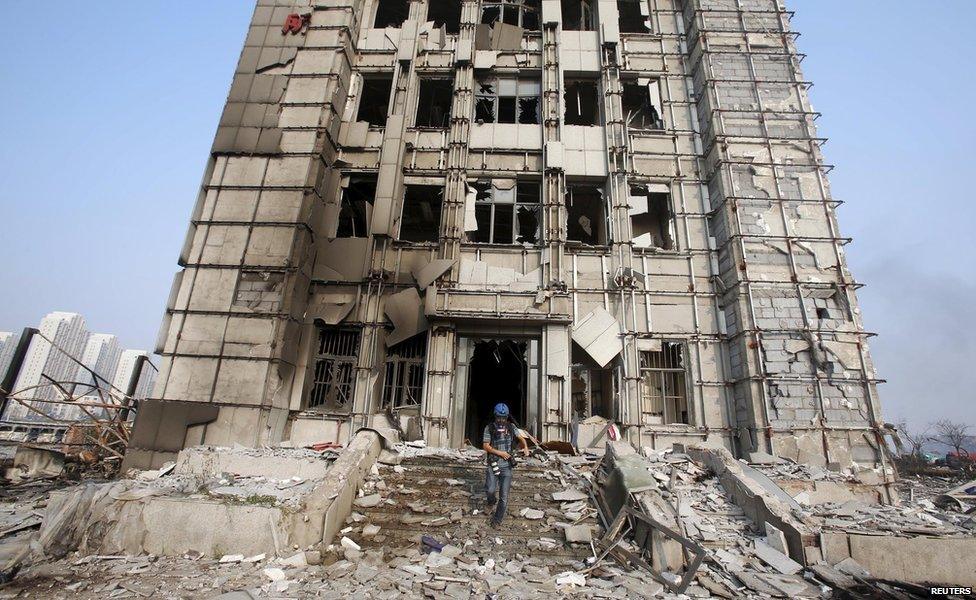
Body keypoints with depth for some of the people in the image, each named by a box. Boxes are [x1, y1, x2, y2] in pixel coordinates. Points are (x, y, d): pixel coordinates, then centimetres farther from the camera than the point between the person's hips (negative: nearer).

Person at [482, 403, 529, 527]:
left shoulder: (511, 427, 4)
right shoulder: (489, 428, -4)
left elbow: (521, 438, 9)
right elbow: (485, 446, -6)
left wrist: (525, 447, -12)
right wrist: (500, 453, -15)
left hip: (506, 466, 2)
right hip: (493, 464, -1)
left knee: (504, 496, 0)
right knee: (490, 490, -14)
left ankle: (497, 520, 20)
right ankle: (491, 503, 23)